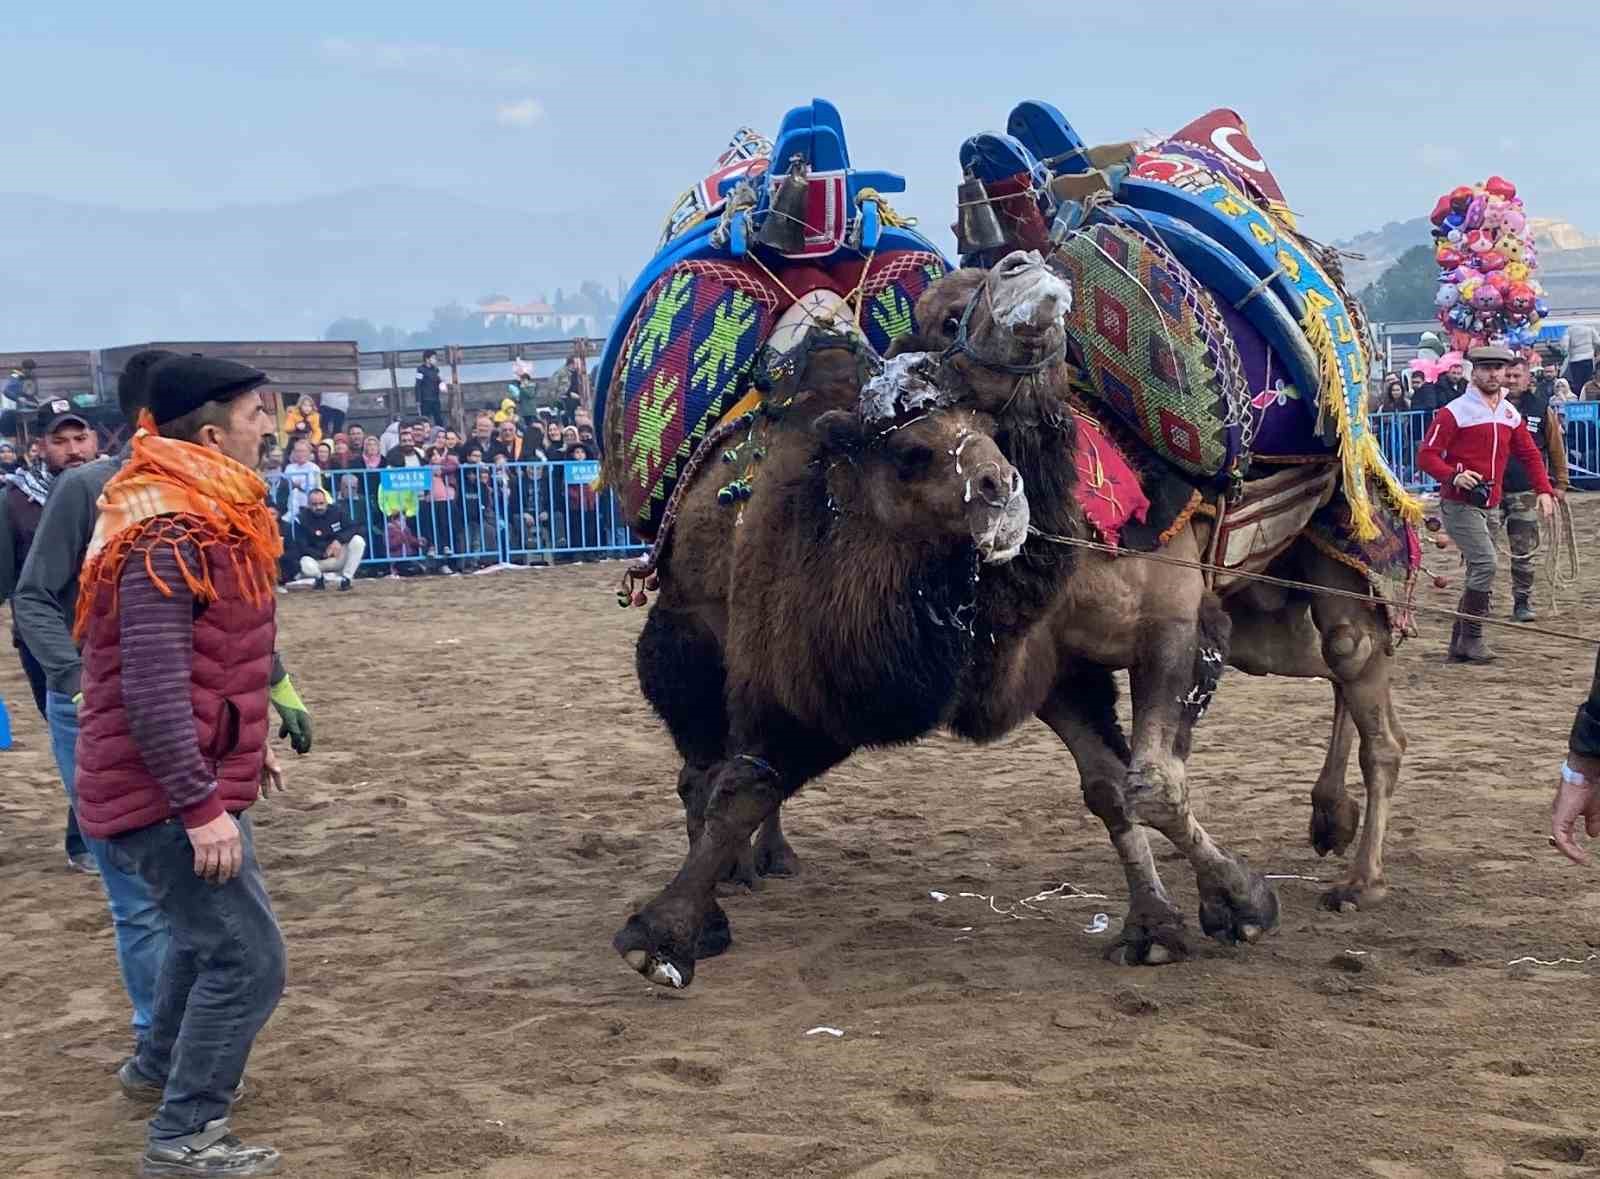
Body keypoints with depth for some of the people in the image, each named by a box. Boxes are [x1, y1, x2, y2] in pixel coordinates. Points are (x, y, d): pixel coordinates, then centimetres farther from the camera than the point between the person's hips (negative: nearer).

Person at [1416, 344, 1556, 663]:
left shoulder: (1510, 414, 11)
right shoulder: (1455, 411, -10)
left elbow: (1529, 454, 17)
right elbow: (1426, 455, -12)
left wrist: (1544, 490, 3)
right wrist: (1454, 476, -29)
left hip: (1489, 505, 7)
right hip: (1458, 503, -7)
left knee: (1479, 575, 9)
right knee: (1485, 564, -18)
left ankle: (1459, 644, 18)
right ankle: (1471, 640, -9)